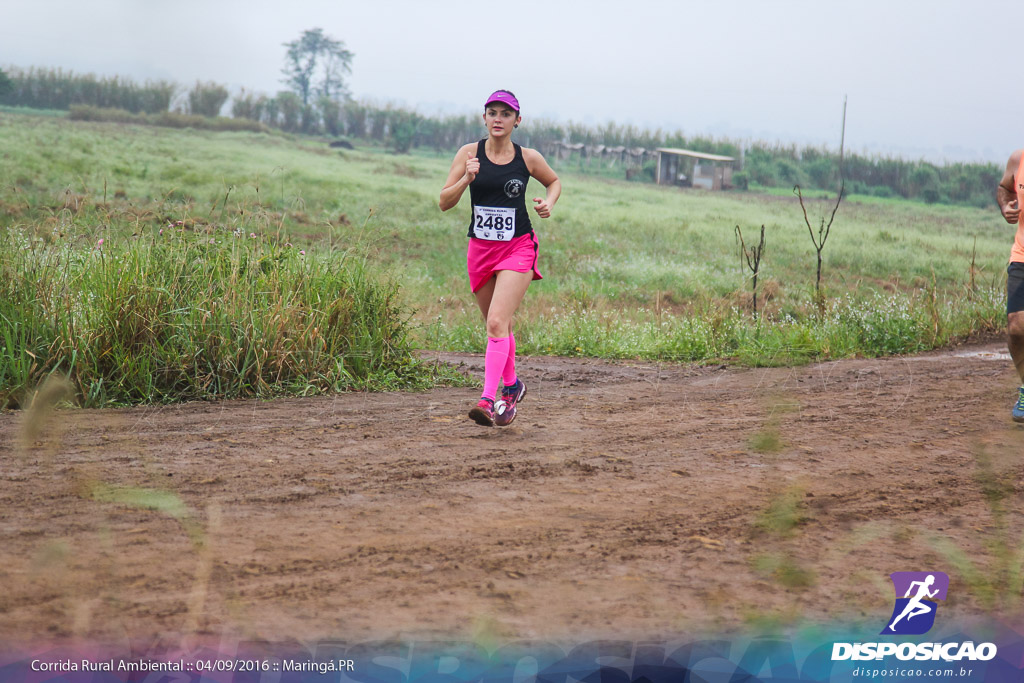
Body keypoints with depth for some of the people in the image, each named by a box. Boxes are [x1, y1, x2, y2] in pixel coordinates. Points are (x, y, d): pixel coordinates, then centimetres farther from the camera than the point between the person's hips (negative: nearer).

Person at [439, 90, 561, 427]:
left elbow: (554, 181, 19)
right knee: (498, 326, 16)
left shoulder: (528, 158, -2)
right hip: (480, 248, 3)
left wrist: (549, 202, -2)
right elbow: (445, 203, -2)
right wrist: (466, 180, -20)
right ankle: (511, 386, 38)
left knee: (497, 323, -18)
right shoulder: (469, 153, -1)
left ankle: (488, 400, -24)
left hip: (518, 248, -3)